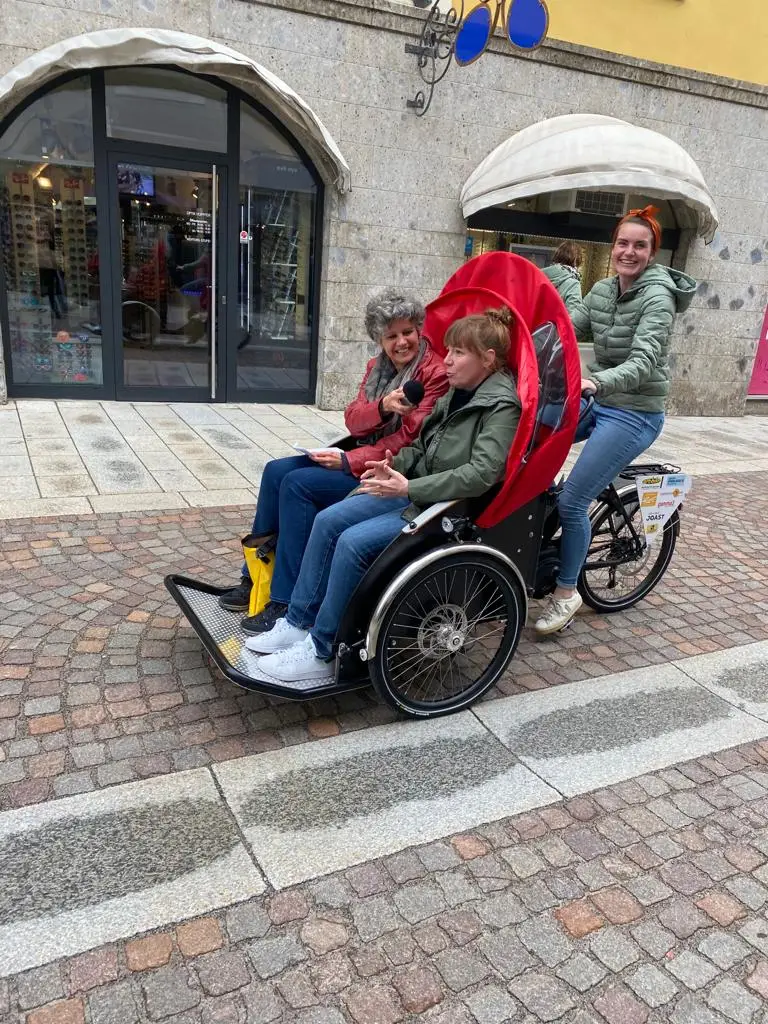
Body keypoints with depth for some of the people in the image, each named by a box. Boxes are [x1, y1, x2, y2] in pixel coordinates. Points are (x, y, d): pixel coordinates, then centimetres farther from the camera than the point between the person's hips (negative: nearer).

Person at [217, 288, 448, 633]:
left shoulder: (435, 374, -12)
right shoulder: (378, 366, 13)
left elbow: (410, 440, -18)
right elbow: (353, 420, 3)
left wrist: (349, 461, -18)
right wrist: (382, 407, -20)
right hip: (362, 455, 9)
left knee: (298, 484, -22)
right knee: (277, 470, -6)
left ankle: (287, 603, -16)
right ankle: (256, 578, 2)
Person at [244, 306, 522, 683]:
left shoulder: (502, 407, -14)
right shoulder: (458, 392, 12)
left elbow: (481, 474, -26)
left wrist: (409, 488, -28)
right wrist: (396, 466, 0)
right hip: (416, 492, 9)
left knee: (354, 542, -24)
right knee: (327, 520, -4)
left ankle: (320, 654, -10)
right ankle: (297, 623, 4)